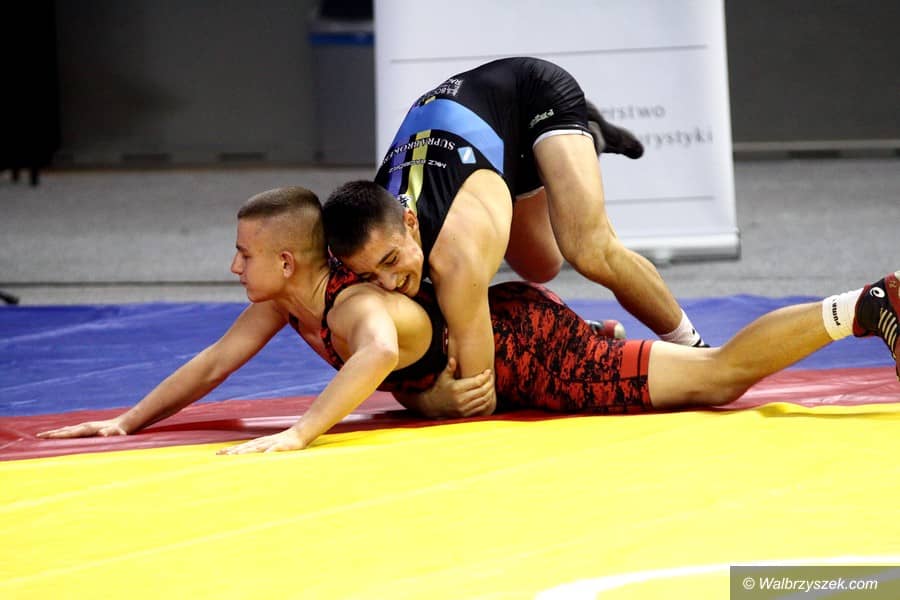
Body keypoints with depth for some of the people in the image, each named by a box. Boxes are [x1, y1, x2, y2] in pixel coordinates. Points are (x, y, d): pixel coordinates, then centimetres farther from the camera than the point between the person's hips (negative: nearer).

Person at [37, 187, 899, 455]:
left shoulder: (356, 307, -30)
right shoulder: (285, 302, -3)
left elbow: (378, 355, -53)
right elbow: (213, 364, 5)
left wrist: (297, 434, -60)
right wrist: (128, 423, 0)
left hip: (529, 348, -9)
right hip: (496, 331, 9)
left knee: (716, 376, -10)